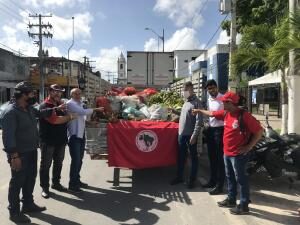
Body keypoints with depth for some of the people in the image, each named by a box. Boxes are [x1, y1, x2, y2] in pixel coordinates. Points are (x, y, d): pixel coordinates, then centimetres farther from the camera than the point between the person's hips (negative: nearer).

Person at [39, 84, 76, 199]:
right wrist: (69, 117, -16)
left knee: (58, 163, 17)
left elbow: (64, 118, 26)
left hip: (60, 139, 8)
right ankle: (44, 187, 14)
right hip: (48, 140, -7)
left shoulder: (60, 104, 13)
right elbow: (54, 120, -26)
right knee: (46, 164, 4)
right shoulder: (44, 106, -13)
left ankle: (56, 183, 32)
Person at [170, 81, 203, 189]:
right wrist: (175, 112, 9)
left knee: (193, 157, 8)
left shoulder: (196, 102, -12)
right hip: (181, 134, 8)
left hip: (190, 135, -8)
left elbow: (199, 121, -17)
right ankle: (179, 177, 31)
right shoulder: (186, 102, 12)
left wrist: (194, 135, -20)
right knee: (181, 156, 17)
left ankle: (192, 180, 20)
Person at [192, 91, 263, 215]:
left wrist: (248, 147, -17)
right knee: (230, 177, 18)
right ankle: (231, 200, 33)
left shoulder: (244, 115, -19)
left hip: (239, 154, -8)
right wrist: (199, 110, 33)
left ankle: (244, 206, 13)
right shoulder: (226, 113, 4)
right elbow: (212, 113, 22)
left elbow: (259, 131, -17)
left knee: (241, 179, 2)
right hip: (227, 153, 8)